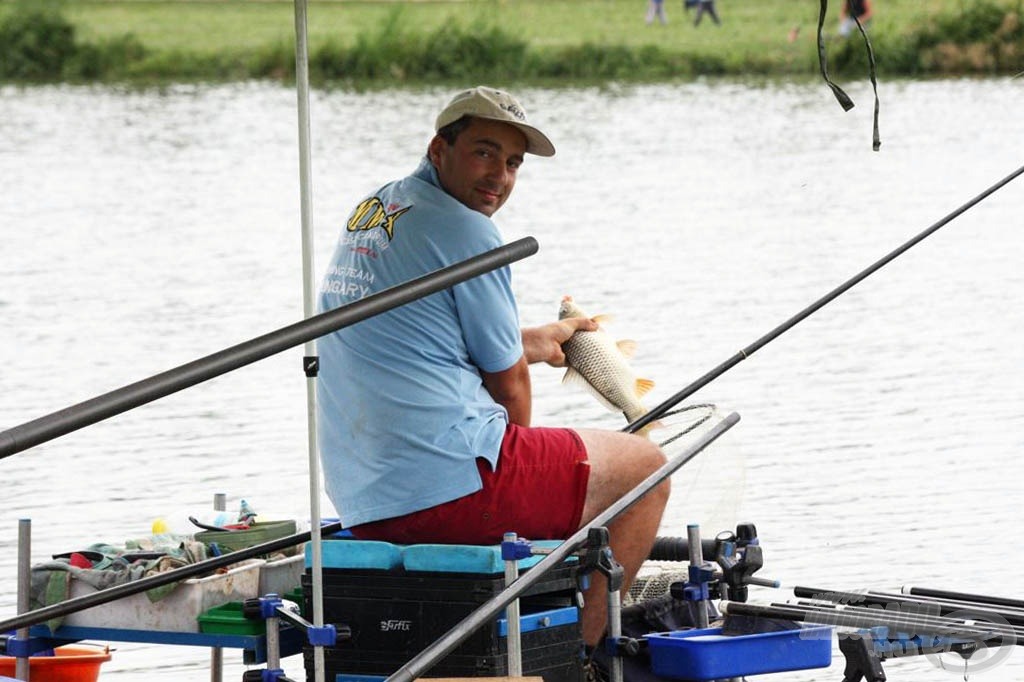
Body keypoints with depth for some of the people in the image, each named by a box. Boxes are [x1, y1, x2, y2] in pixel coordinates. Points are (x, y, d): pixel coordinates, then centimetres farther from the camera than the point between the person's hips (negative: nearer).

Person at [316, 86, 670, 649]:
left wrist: (535, 340, 41)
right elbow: (508, 383, -3)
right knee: (643, 465, 4)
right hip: (449, 488, -10)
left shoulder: (370, 212, 16)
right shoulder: (466, 231, -10)